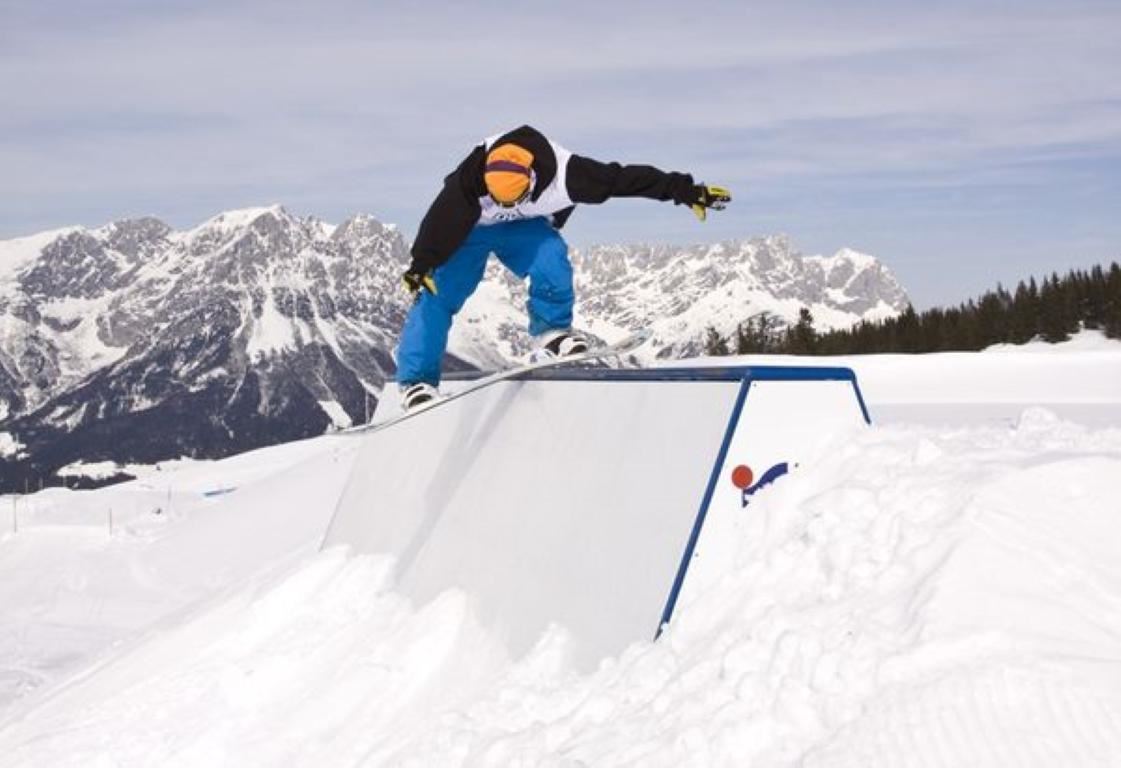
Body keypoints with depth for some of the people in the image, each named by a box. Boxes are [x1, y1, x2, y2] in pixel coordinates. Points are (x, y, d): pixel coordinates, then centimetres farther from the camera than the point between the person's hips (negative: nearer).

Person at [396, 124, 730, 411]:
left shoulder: (564, 174, -35)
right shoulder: (471, 176, -38)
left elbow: (625, 179, -30)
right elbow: (442, 219, -30)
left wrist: (688, 191, -29)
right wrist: (421, 265, -32)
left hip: (526, 227, 1)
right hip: (469, 229, -1)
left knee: (551, 260, -29)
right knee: (438, 295, -16)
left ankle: (550, 332, -8)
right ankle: (416, 380, -10)